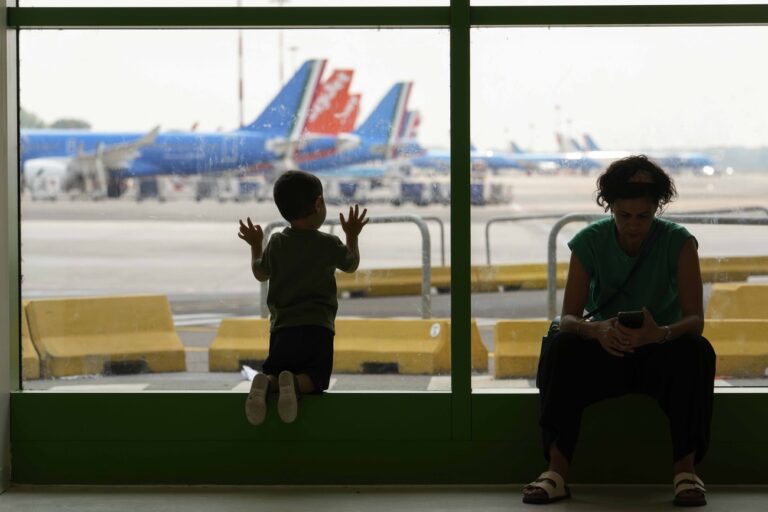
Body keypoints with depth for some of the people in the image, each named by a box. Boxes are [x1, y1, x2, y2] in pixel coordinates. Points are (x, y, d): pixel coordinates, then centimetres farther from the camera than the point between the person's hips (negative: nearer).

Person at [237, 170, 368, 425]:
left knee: (274, 371, 13)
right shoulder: (329, 244, -1)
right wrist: (352, 236, 34)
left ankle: (266, 383, -25)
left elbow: (260, 273, 20)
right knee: (316, 377, 6)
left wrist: (255, 245, 35)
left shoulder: (277, 243, 4)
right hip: (318, 327, -2)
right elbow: (351, 264, 19)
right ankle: (295, 384, -30)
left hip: (283, 327, 2)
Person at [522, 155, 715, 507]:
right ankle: (557, 470, -35)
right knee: (561, 349, -30)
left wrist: (661, 333, -43)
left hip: (661, 353, -1)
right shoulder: (590, 242, -8)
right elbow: (568, 318, -14)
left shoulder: (678, 242, -10)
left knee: (697, 351, -34)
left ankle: (686, 468, -30)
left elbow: (695, 319, -18)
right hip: (607, 353, 1)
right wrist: (597, 329, -39)